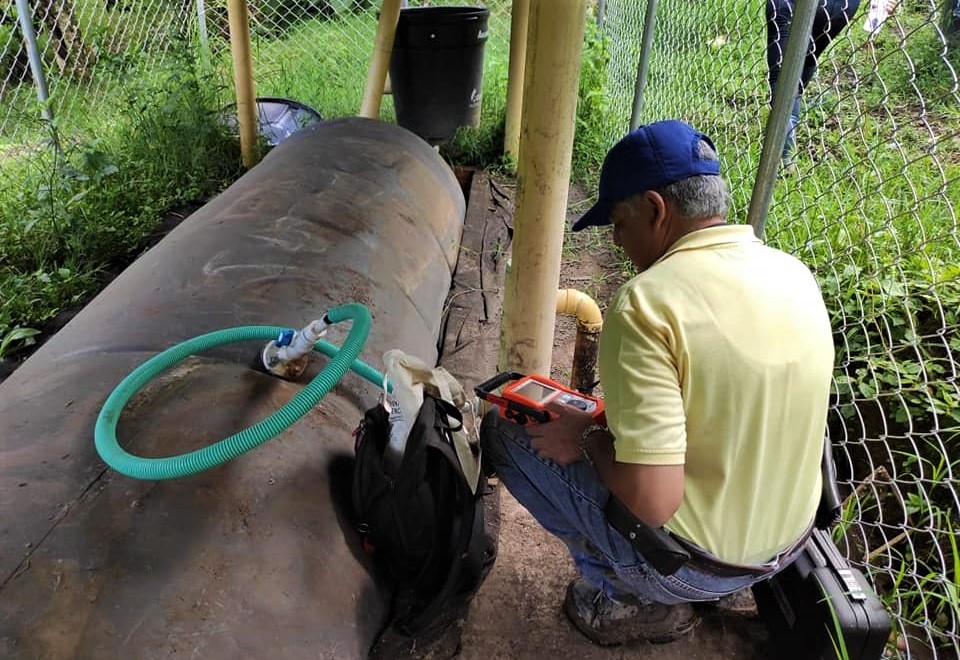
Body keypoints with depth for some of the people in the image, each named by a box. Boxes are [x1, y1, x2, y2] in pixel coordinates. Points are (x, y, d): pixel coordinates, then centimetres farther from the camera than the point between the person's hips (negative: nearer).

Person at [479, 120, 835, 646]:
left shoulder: (648, 302, -27)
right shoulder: (796, 275, -3)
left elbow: (651, 500, -31)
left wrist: (588, 438, -12)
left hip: (694, 565, -7)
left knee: (503, 428, 3)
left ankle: (636, 600, 9)